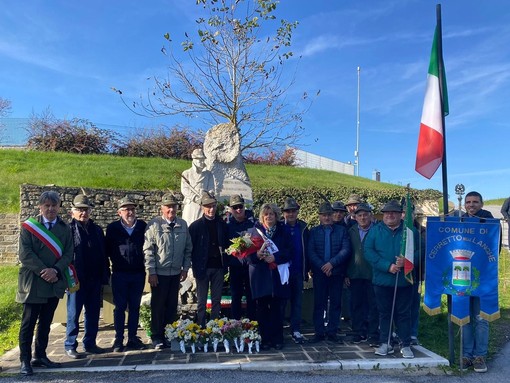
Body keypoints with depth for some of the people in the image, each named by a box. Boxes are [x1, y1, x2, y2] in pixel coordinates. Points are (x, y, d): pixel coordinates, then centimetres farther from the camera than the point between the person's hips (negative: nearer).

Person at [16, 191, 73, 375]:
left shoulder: (64, 228, 8)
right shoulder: (29, 226, -2)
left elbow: (68, 253, 2)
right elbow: (25, 253, -10)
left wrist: (55, 270, -14)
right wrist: (43, 271, -16)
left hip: (55, 283, 4)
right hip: (33, 282, -4)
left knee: (46, 322, 14)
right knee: (28, 322, 2)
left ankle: (40, 356, 25)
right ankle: (25, 360, 12)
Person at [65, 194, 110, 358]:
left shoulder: (97, 230, 11)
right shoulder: (69, 229, -4)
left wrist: (105, 275, 8)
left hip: (94, 279, 5)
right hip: (76, 279, -5)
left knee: (93, 313, 11)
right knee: (73, 313, 5)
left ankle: (90, 343, 23)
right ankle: (70, 346, 17)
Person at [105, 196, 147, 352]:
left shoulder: (143, 226, 1)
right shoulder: (112, 228, -1)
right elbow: (108, 250, 3)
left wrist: (145, 265, -2)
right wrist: (116, 262, -2)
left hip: (138, 274, 1)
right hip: (120, 274, -1)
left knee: (134, 307, 10)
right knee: (120, 307, 6)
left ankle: (132, 338, 21)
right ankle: (118, 339, 17)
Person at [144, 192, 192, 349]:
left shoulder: (183, 224, 4)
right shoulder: (154, 224, -8)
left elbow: (188, 248, 9)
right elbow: (148, 250, -9)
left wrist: (185, 268, 4)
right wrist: (151, 272, -11)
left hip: (176, 273, 4)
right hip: (159, 273, -4)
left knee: (172, 306, 12)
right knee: (158, 306, 6)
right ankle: (157, 337, 20)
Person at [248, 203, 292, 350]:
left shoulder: (283, 231, 6)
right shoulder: (255, 230, 4)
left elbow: (288, 250, -2)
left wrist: (275, 257, -16)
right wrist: (257, 255, -21)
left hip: (277, 274, 0)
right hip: (260, 274, 0)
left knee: (276, 307, 5)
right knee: (262, 308, 4)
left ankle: (277, 339, 15)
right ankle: (264, 339, 14)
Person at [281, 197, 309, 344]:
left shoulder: (303, 228, 4)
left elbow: (307, 250, 5)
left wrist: (306, 270, 2)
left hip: (298, 271, 2)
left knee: (297, 302, 9)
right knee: (281, 302, 7)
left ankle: (296, 330, 19)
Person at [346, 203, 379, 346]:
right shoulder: (351, 231, 9)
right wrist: (346, 274, 6)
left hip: (373, 274, -4)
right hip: (355, 274, 4)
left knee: (373, 305, 2)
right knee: (356, 304, 9)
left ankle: (373, 334, 12)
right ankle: (359, 332, 20)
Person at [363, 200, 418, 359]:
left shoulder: (410, 231, 3)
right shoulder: (375, 230, 3)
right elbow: (368, 251, -7)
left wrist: (406, 261, -21)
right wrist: (388, 266, -16)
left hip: (404, 280, 0)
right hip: (382, 279, 1)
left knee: (403, 313, 7)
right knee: (384, 312, 10)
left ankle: (406, 345, 19)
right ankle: (385, 343, 21)